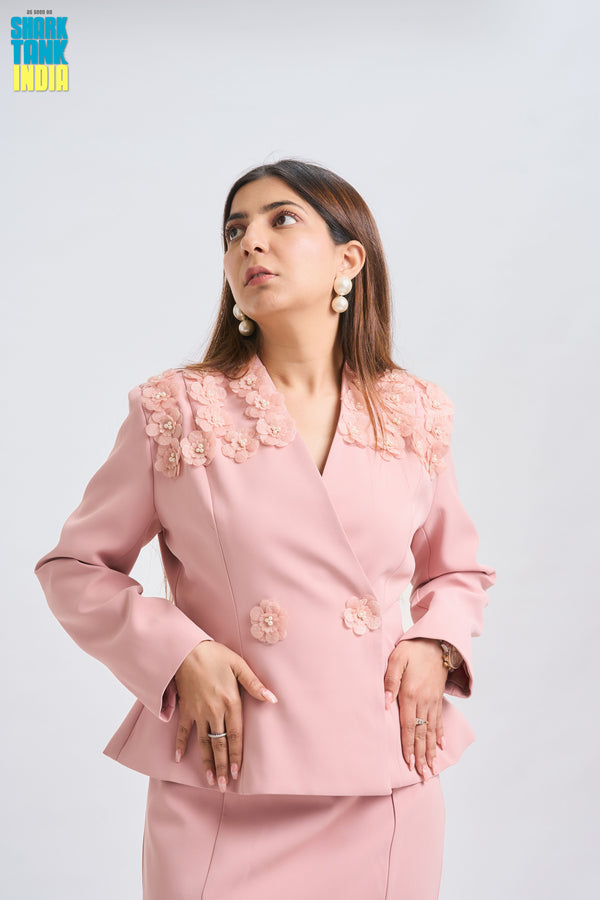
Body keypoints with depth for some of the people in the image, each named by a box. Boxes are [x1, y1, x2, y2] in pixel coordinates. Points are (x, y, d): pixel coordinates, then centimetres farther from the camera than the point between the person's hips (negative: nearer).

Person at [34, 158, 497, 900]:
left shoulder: (414, 415, 3)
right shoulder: (174, 412, -2)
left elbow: (458, 571, 18)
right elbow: (74, 568, 4)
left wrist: (437, 647, -2)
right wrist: (177, 654, -10)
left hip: (388, 792, 2)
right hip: (222, 792, -2)